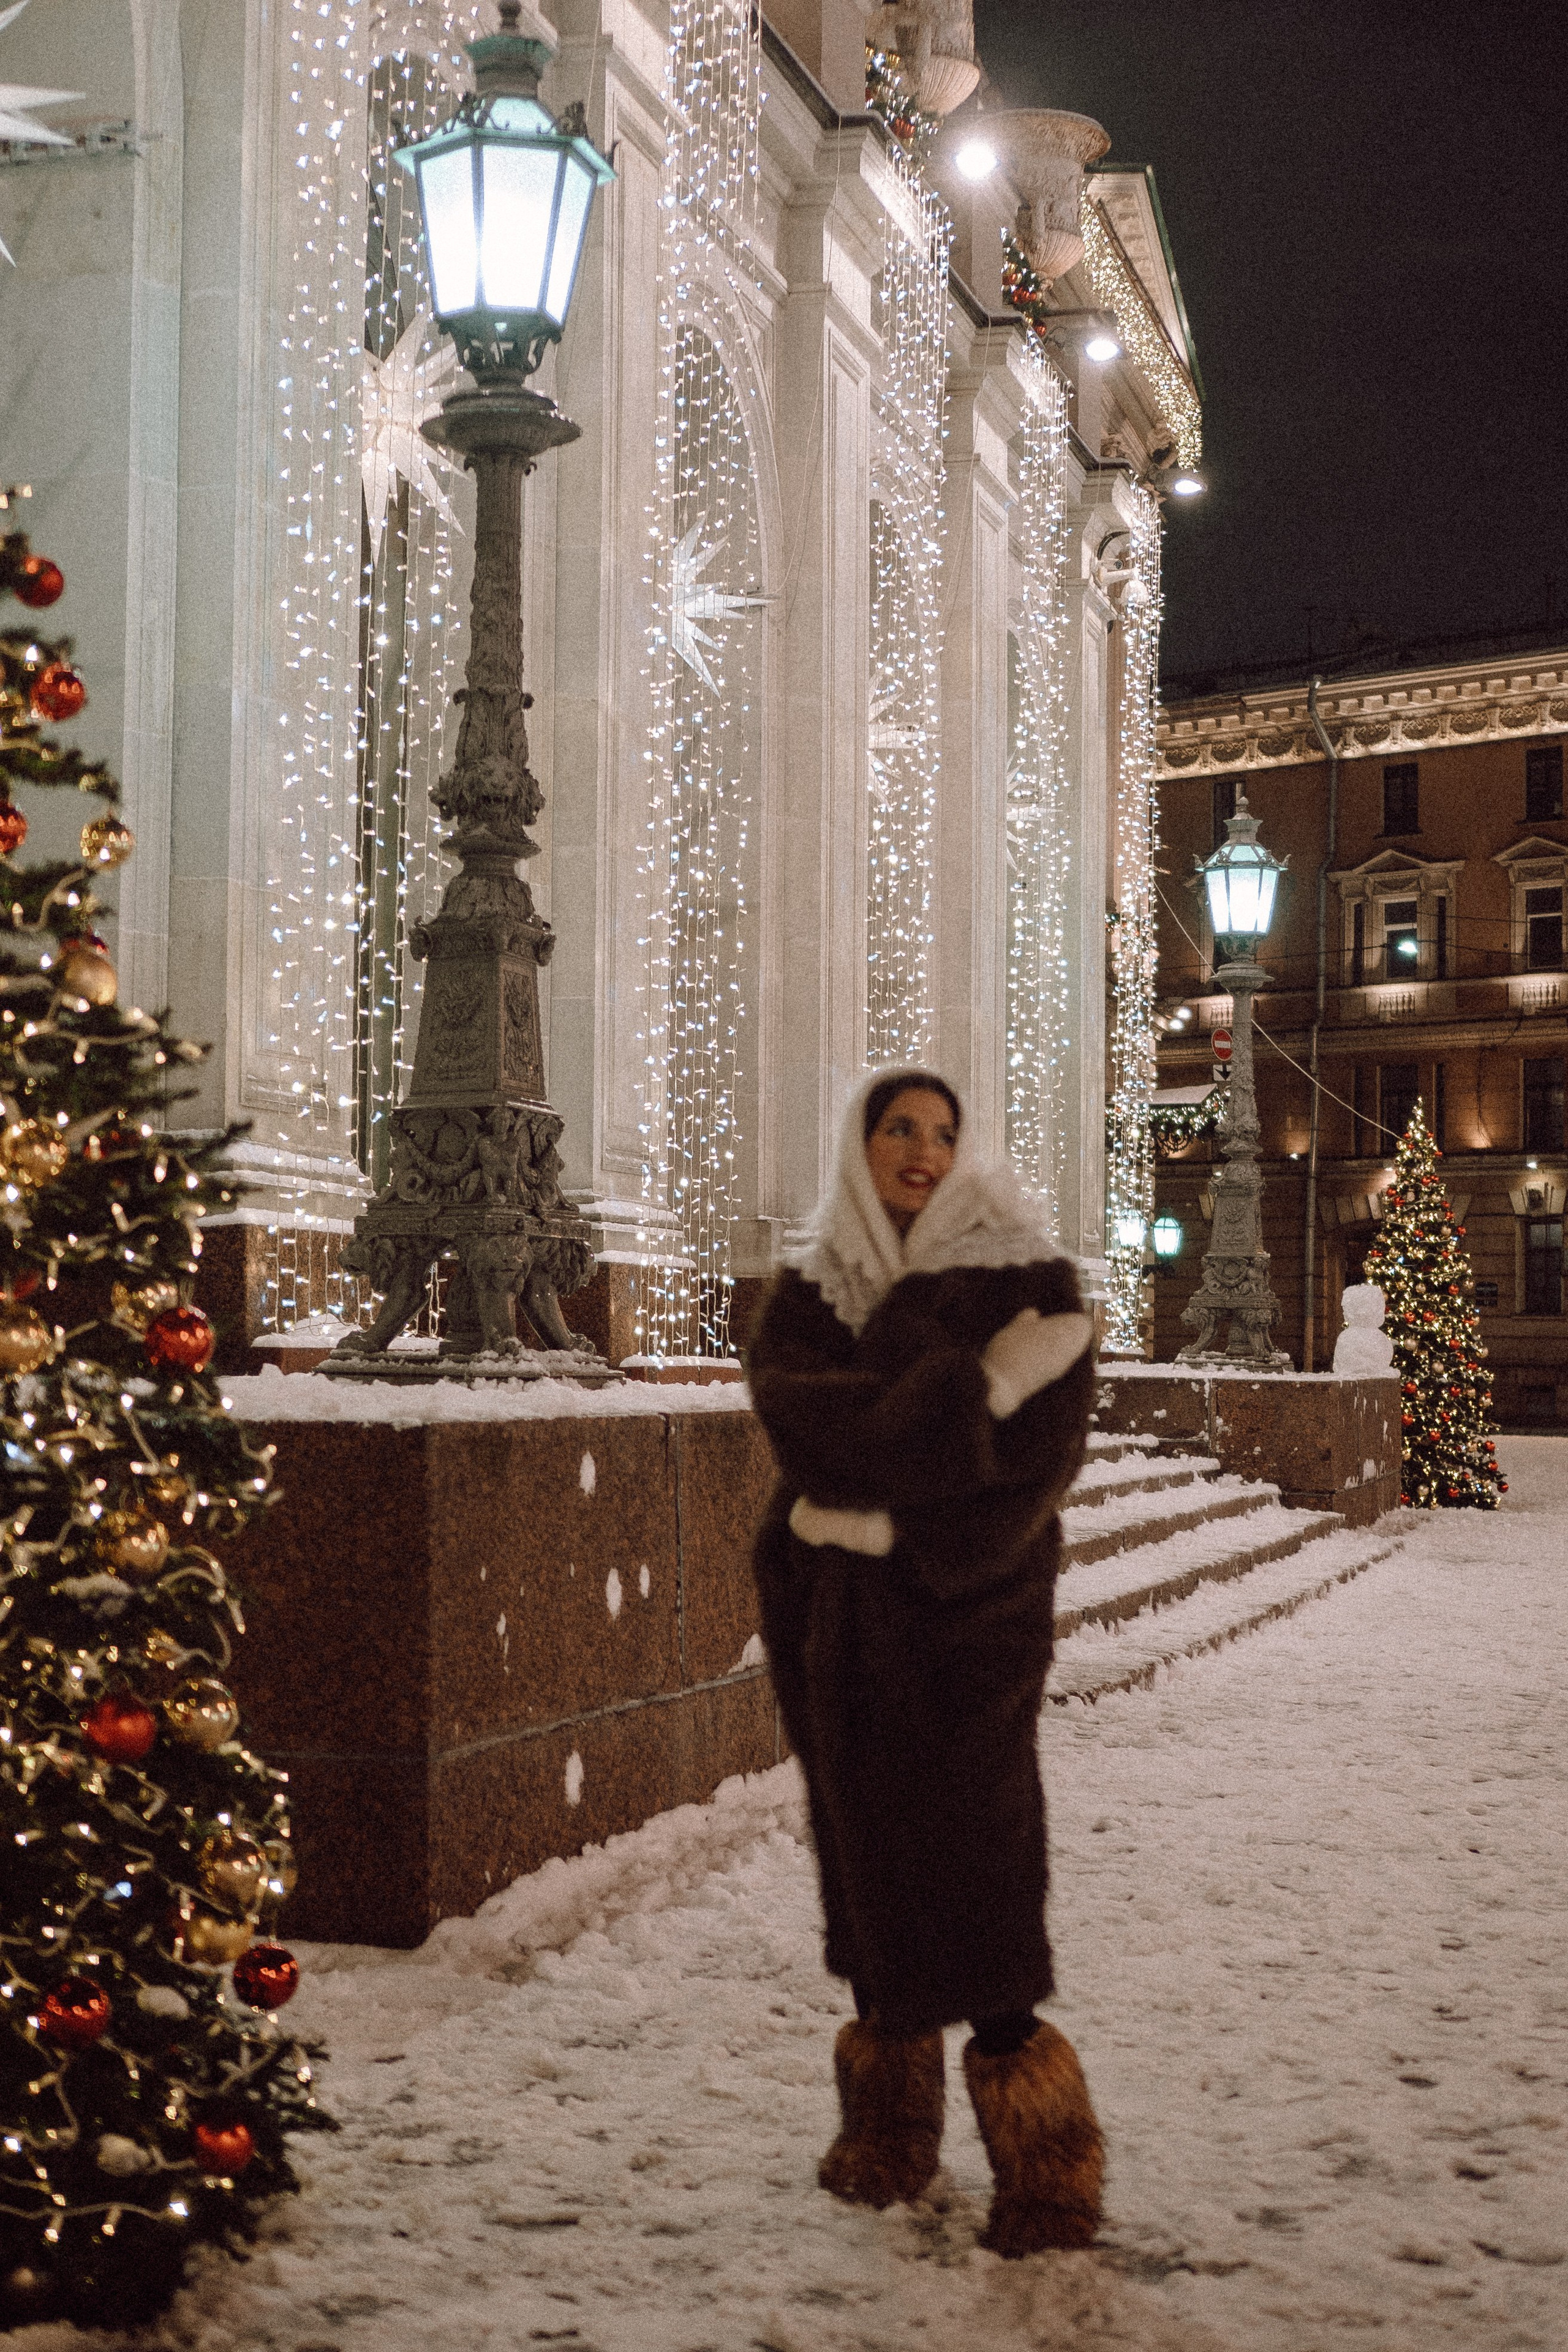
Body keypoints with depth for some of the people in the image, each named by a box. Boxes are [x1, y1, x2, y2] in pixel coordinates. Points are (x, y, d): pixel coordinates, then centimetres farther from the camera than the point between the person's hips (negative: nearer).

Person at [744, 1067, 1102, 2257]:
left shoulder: (1020, 1276, -2)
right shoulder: (812, 1287, 8)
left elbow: (1040, 1451, -12)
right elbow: (791, 1407, -11)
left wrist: (904, 1529, -19)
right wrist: (969, 1388, -19)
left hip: (967, 1611, -4)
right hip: (837, 1615, 4)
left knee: (975, 1863, -8)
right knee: (867, 1853, 10)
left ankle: (1040, 2162, 2)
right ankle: (891, 2138, 23)